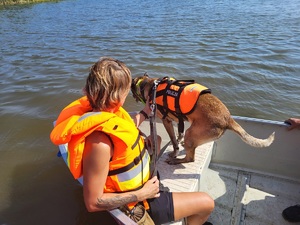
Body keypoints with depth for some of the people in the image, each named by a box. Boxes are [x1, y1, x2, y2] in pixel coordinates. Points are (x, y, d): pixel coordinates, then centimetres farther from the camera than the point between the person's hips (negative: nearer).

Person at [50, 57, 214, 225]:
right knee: (207, 203, -2)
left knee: (155, 139, 33)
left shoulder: (100, 110, -12)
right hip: (134, 202, -9)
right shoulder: (100, 142, -39)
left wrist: (145, 112, 15)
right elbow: (93, 203, -31)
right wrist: (142, 194, -24)